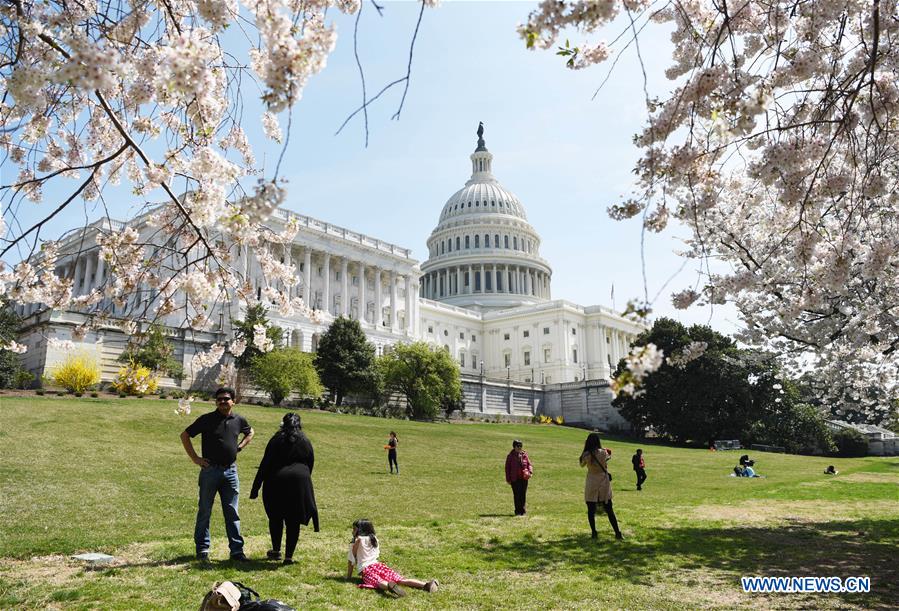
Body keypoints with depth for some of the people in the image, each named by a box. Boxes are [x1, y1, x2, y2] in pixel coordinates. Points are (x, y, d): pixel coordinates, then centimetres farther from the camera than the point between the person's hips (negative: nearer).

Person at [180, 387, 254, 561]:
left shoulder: (239, 420, 3)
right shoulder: (207, 419, -6)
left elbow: (250, 433, 23)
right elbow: (185, 435, -1)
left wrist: (239, 447, 8)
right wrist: (195, 458, -5)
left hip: (230, 471, 3)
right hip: (210, 470, -2)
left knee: (232, 512, 6)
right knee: (204, 511, 7)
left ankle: (236, 550, 12)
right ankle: (202, 549, 19)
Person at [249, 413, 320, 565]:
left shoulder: (276, 439, 3)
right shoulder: (306, 442, 10)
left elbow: (265, 465, 0)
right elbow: (310, 466, 13)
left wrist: (256, 487, 3)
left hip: (277, 482, -1)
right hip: (300, 482, 1)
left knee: (275, 517, 18)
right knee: (294, 521, 8)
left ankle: (276, 551, 25)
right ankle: (288, 556, 6)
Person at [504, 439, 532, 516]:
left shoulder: (524, 455, 7)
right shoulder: (510, 456, 0)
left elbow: (529, 464, 9)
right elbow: (507, 468, 2)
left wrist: (530, 472, -11)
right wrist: (508, 479, -2)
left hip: (524, 478, 2)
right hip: (515, 479, -2)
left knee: (523, 495, 5)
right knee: (516, 495, 2)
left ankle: (523, 511, 14)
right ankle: (518, 511, 10)